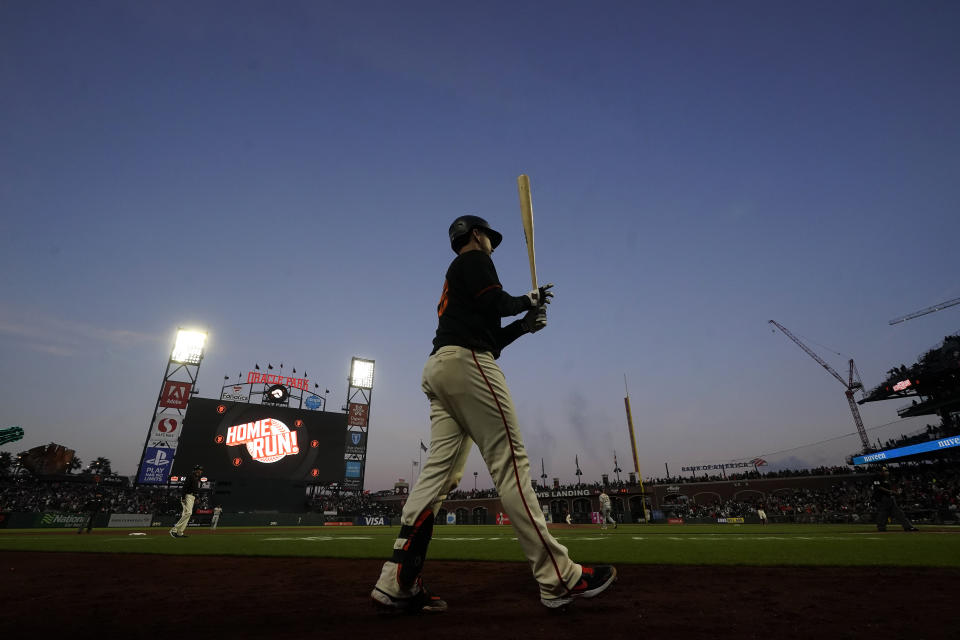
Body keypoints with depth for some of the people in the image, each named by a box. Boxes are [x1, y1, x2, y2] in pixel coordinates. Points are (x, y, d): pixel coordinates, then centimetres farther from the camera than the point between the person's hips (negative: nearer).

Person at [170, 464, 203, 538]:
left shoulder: (198, 479, 20)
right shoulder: (190, 476, -8)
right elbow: (185, 487, -17)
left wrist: (196, 498, 18)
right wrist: (183, 498, -24)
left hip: (192, 497, 10)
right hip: (188, 496, -10)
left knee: (186, 514, 7)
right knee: (188, 513, -20)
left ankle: (180, 532, 8)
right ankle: (174, 530, -18)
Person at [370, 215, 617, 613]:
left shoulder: (452, 281, 34)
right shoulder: (472, 259, 8)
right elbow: (494, 303, -10)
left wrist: (523, 325, 22)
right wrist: (529, 300, 8)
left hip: (438, 369, 10)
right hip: (465, 362, -10)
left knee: (440, 471, 0)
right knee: (510, 463, -13)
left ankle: (397, 584, -4)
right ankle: (559, 579, -10)